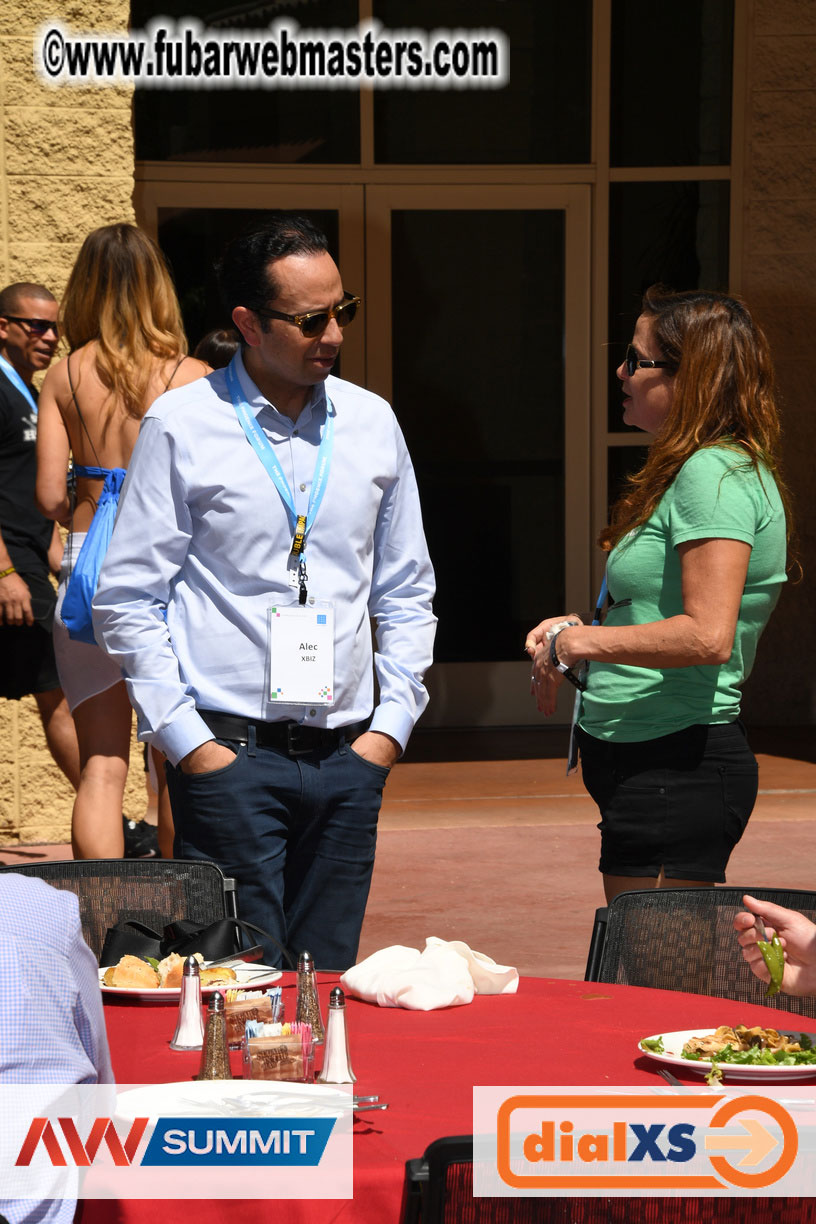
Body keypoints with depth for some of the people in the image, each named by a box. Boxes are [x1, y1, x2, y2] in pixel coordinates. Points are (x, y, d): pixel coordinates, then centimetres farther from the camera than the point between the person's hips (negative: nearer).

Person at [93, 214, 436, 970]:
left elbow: (406, 593, 16)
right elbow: (126, 600, -3)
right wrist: (187, 740, -8)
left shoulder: (372, 423, 9)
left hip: (347, 760, 4)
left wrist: (393, 723, 6)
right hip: (230, 753, -4)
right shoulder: (182, 426, -3)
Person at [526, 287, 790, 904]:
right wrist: (582, 630, 11)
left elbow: (707, 636, -26)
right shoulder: (717, 468, 16)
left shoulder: (713, 475, -16)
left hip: (674, 775, -11)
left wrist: (580, 643, -15)